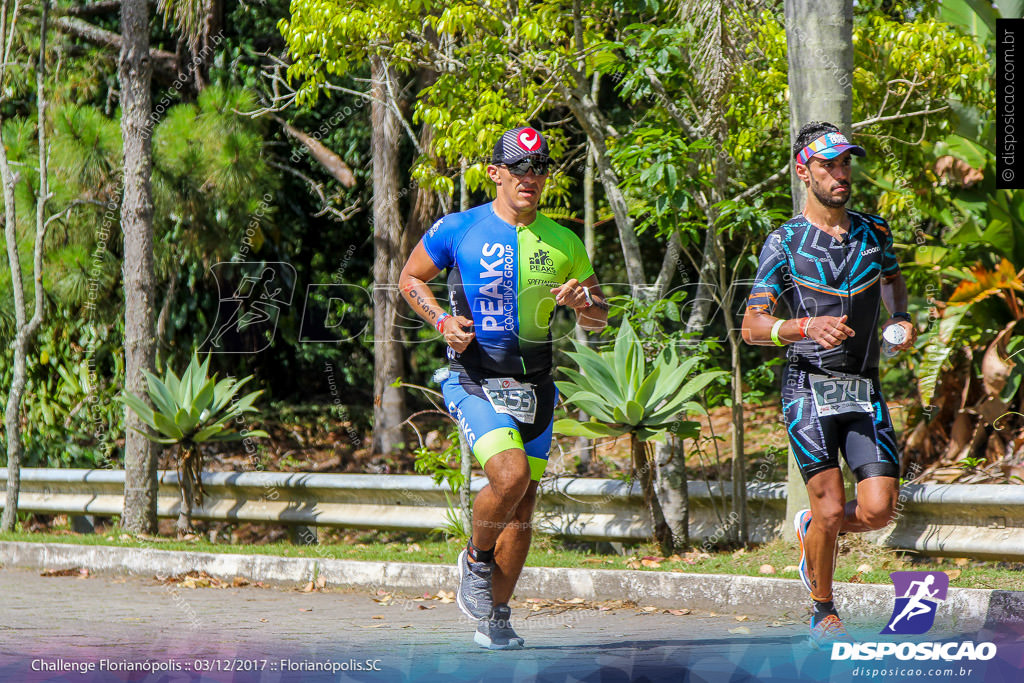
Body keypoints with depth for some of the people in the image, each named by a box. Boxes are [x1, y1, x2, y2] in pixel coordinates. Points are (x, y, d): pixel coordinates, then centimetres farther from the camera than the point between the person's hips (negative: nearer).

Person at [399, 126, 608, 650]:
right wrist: (442, 321, -7)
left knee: (522, 506, 5)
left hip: (534, 385, 4)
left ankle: (494, 617, 20)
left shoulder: (563, 244, 7)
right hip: (473, 383, -4)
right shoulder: (457, 230, -3)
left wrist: (582, 302, -9)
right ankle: (476, 560, 4)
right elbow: (410, 277, 11)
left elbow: (598, 317, 15)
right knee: (510, 476, -25)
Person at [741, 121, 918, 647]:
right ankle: (823, 612, 13)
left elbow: (893, 278, 32)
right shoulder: (784, 242, -1)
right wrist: (808, 327, -25)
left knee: (878, 509, -8)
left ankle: (811, 528, 25)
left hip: (865, 393, 4)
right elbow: (752, 327, -7)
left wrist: (902, 319, 10)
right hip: (809, 390, -4)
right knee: (831, 508, -9)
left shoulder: (874, 232, 10)